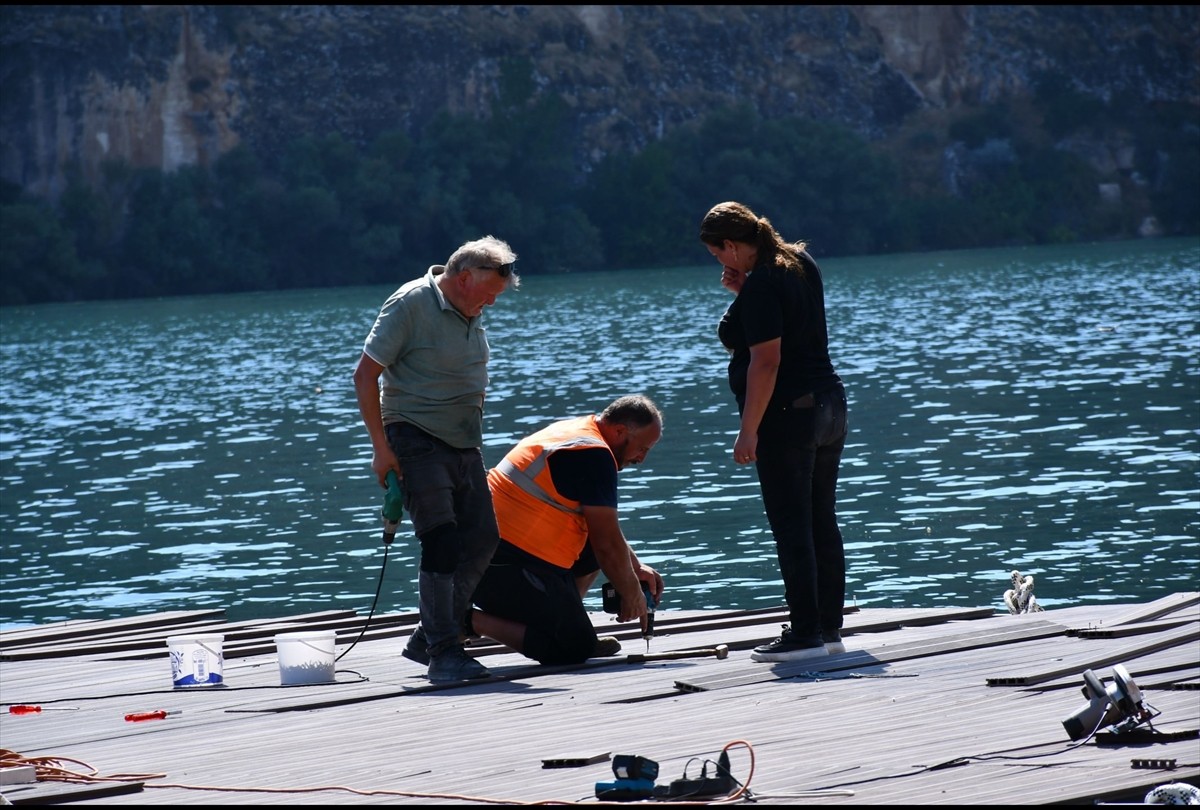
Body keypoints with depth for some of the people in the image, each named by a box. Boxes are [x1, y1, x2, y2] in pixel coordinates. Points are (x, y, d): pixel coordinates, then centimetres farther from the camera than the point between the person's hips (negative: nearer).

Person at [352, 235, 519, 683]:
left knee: (482, 538, 5)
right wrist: (381, 447, -16)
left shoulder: (470, 312, 11)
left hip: (464, 444, 8)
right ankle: (443, 654, -12)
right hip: (416, 440, -8)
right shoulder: (410, 304, -13)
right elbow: (365, 374, -13)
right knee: (442, 542, -16)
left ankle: (427, 639, 16)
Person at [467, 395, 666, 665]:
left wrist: (636, 568, 23)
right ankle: (466, 621, -12)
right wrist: (632, 594, 3)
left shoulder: (573, 431, 18)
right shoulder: (594, 455, -13)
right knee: (576, 649, -10)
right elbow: (608, 544, -12)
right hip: (509, 569, -11)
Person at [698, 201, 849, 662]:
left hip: (786, 415, -9)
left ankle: (805, 635, -5)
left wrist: (748, 431, -19)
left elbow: (766, 361, -22)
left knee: (792, 529, -5)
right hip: (828, 405, 9)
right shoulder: (801, 263, 10)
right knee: (823, 522, 13)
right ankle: (829, 628, 17)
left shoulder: (761, 286, -17)